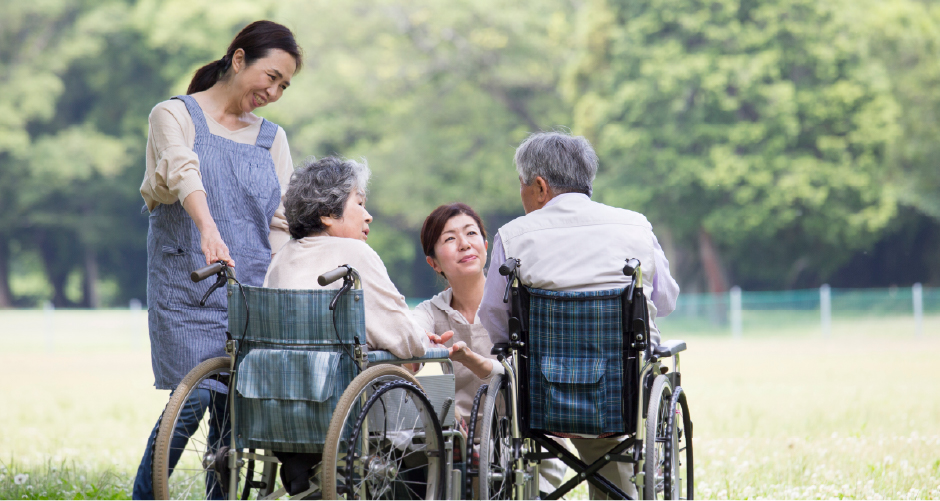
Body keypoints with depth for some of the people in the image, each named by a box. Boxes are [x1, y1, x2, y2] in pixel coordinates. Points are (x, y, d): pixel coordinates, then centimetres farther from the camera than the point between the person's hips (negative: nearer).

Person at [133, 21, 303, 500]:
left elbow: (280, 225, 13)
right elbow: (183, 172, -20)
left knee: (234, 410, -1)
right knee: (192, 402, -15)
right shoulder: (175, 116, 1)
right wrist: (209, 231, -39)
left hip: (253, 292, 4)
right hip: (187, 288, -4)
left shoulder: (272, 138, 16)